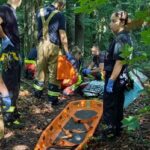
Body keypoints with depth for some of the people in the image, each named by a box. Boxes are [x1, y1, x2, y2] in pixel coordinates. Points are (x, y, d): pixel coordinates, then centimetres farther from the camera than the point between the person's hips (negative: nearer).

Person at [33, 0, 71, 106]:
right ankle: (53, 98, 4)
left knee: (40, 69, 18)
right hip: (53, 46, -5)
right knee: (54, 73, 1)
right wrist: (67, 52, -10)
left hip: (41, 44, 5)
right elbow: (62, 35, -12)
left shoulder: (40, 12, 10)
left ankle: (38, 92, 33)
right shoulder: (59, 15, -8)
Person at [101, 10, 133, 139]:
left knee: (109, 106, 1)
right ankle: (117, 129, 27)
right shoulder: (125, 37, 11)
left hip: (115, 79, -10)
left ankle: (110, 132, 10)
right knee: (118, 105, 17)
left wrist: (111, 81, -24)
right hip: (121, 78, 10)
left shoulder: (121, 39, -20)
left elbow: (119, 62, -25)